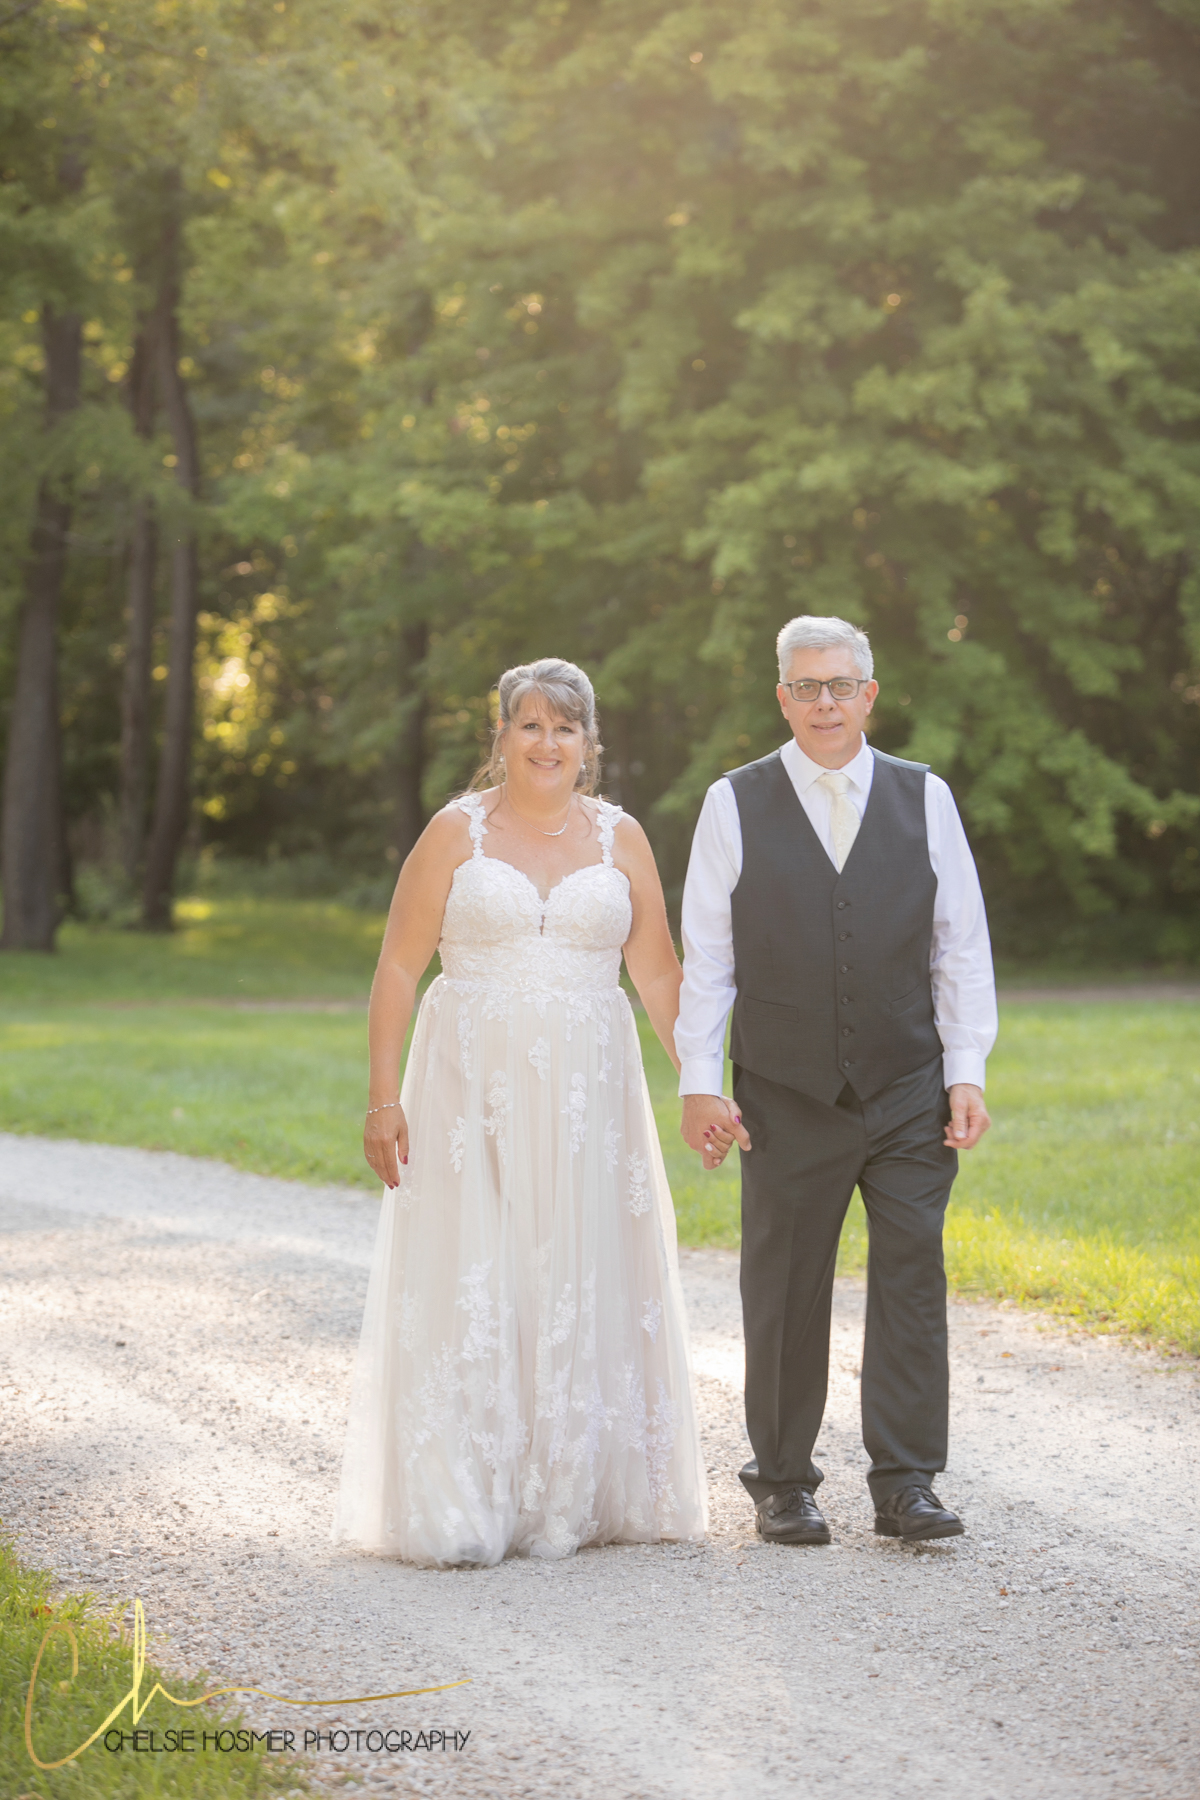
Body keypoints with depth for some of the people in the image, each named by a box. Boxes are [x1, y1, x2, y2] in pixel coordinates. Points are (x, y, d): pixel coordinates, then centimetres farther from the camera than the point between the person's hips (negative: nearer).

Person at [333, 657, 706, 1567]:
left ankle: (574, 1496, 13)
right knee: (467, 1286, -7)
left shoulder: (620, 837, 8)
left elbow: (658, 973, 11)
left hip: (587, 1093, 2)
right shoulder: (457, 832, 2)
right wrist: (384, 1098, -7)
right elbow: (398, 969, 0)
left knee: (584, 1287, 3)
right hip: (473, 1084, -2)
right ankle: (461, 1511, -3)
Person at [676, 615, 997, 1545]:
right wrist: (699, 1082, -3)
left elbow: (962, 944, 7)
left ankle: (906, 1483, 2)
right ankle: (784, 1485, 15)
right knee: (786, 1291, 4)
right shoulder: (735, 805, 3)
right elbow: (706, 957, 3)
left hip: (909, 1093, 1)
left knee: (913, 1277, -4)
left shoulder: (925, 798, 6)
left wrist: (966, 1073, 1)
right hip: (786, 1099, -1)